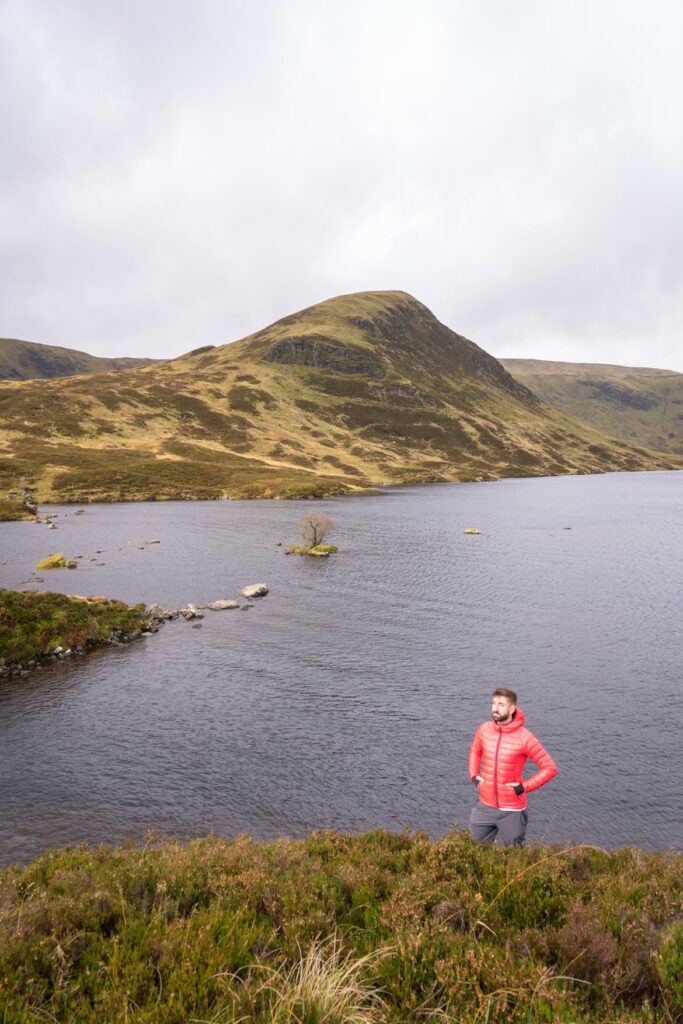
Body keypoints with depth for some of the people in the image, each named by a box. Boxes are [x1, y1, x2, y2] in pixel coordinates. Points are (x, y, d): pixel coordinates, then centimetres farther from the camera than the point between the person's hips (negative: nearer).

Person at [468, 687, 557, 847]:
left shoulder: (524, 737, -17)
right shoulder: (484, 729, -5)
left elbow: (550, 768, -12)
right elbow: (475, 751, 17)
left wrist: (524, 787, -16)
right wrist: (474, 776, 4)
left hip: (512, 810, -4)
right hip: (484, 806, 4)